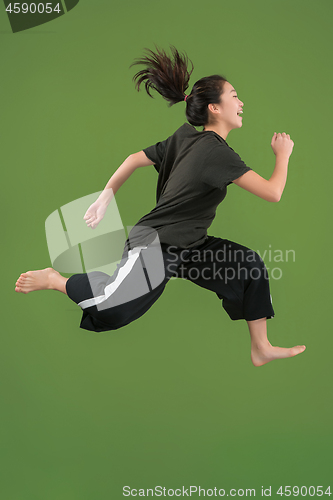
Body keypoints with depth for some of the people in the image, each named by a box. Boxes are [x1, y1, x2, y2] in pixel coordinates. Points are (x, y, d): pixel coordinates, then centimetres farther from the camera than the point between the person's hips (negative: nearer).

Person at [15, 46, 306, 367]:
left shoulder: (184, 137, 8)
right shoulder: (217, 151, -19)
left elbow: (135, 159, 11)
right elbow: (272, 193, -20)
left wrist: (104, 199, 16)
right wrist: (283, 154, -2)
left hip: (185, 246, 10)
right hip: (155, 246, -10)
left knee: (250, 266, 5)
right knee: (110, 311, -20)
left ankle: (261, 349, 13)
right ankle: (55, 280, 6)